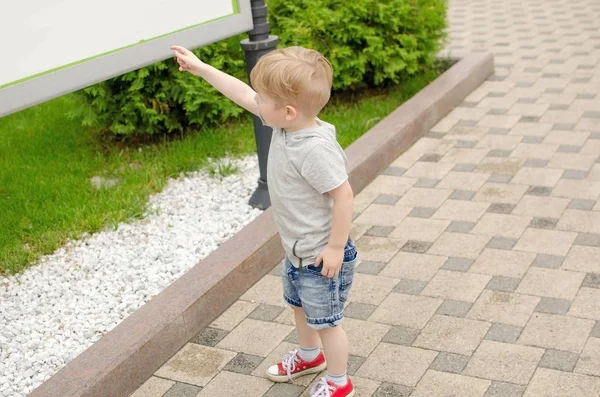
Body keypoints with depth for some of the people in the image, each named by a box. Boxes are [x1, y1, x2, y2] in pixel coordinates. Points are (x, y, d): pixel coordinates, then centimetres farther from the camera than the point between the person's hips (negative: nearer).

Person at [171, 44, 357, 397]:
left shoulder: (315, 149, -34)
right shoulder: (287, 123, -7)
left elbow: (343, 194, -30)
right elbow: (241, 94, 2)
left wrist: (336, 247, -24)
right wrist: (199, 67, 7)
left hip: (322, 256, -9)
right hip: (297, 250, 9)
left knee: (325, 321, 10)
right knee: (300, 306, 30)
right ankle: (309, 356, 55)